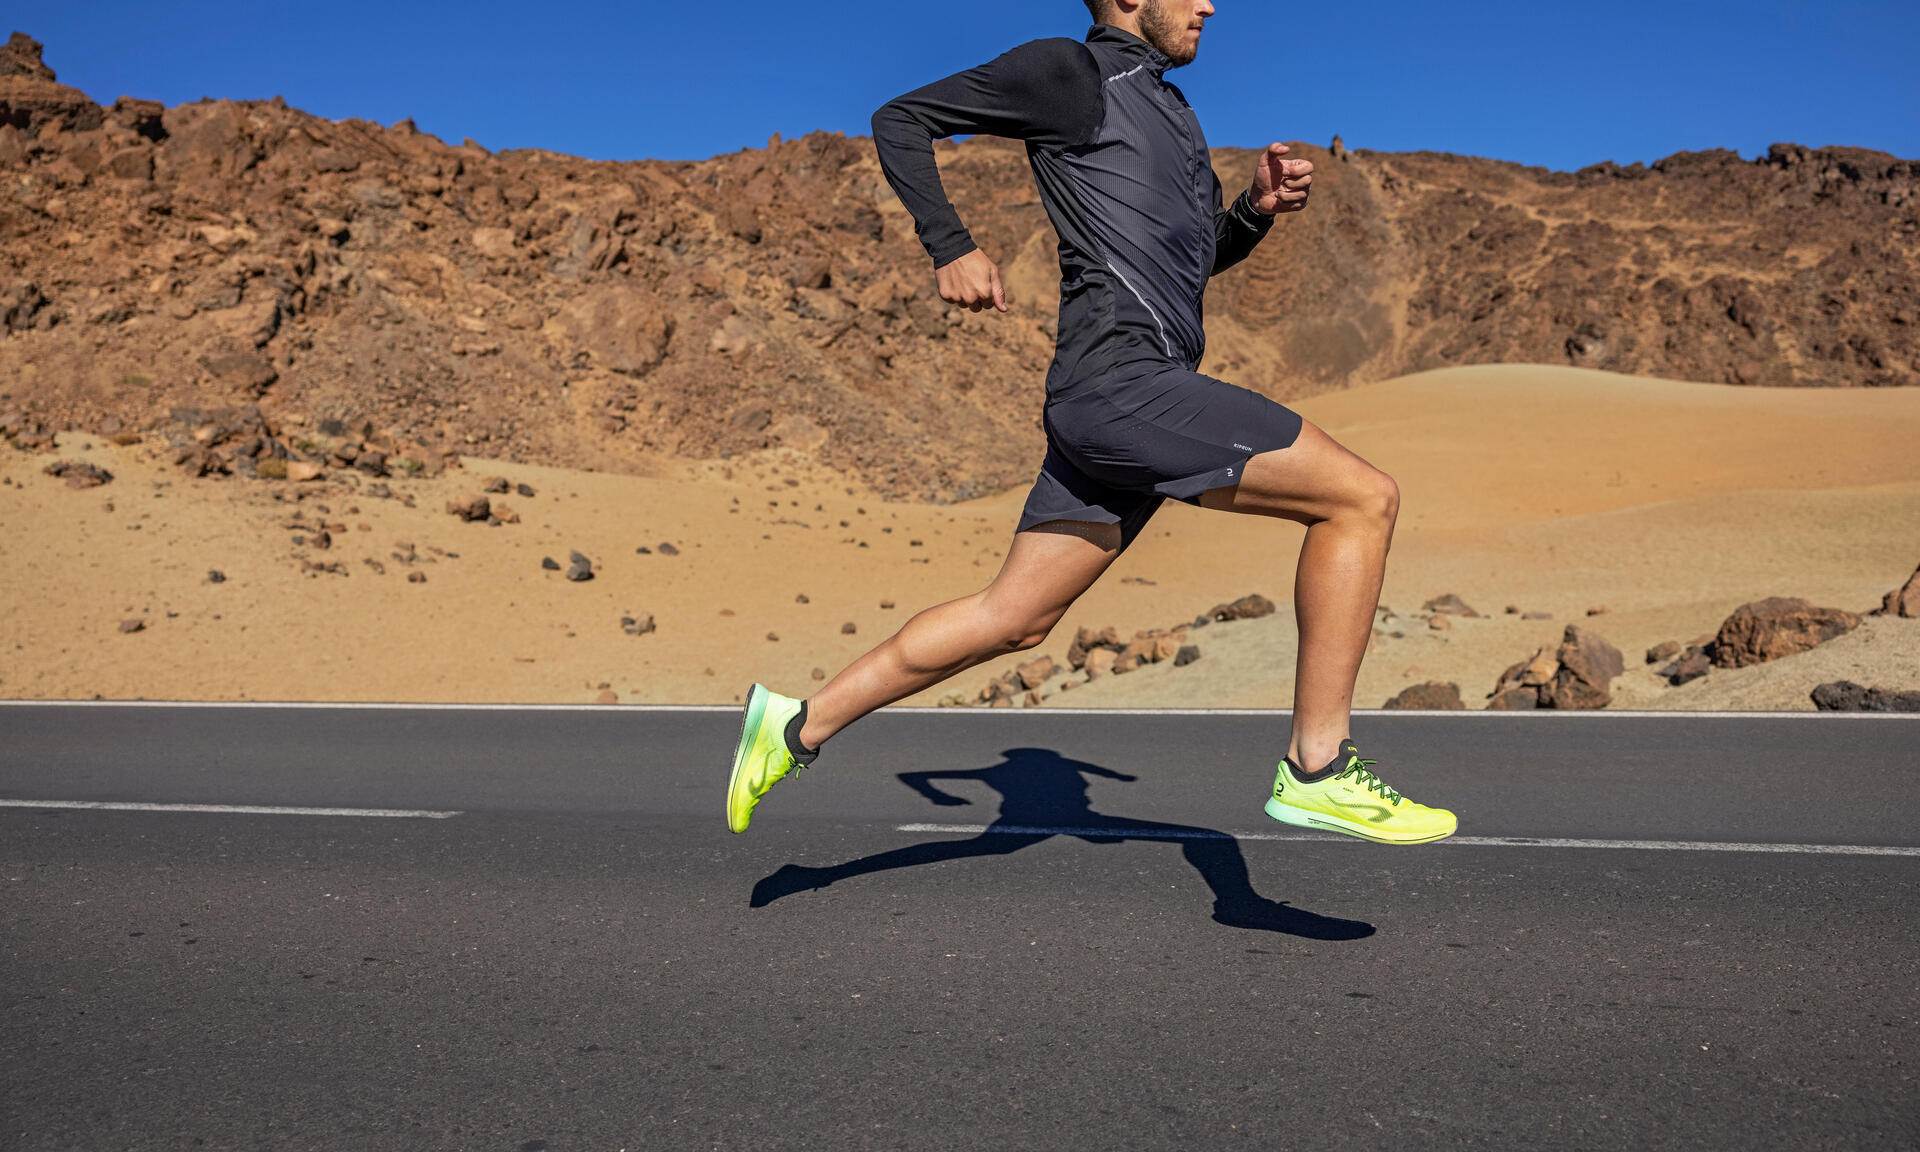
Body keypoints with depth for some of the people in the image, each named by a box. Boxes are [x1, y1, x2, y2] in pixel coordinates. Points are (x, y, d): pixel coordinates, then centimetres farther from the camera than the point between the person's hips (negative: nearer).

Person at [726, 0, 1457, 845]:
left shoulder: (1166, 107, 27)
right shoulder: (1071, 71, 2)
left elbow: (1200, 255, 35)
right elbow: (900, 119, 4)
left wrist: (1259, 206, 14)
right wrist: (952, 249, -7)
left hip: (1132, 397, 9)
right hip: (1124, 382, -9)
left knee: (1012, 618, 11)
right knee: (1362, 498, -10)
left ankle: (800, 724, 19)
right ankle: (1317, 767, -6)